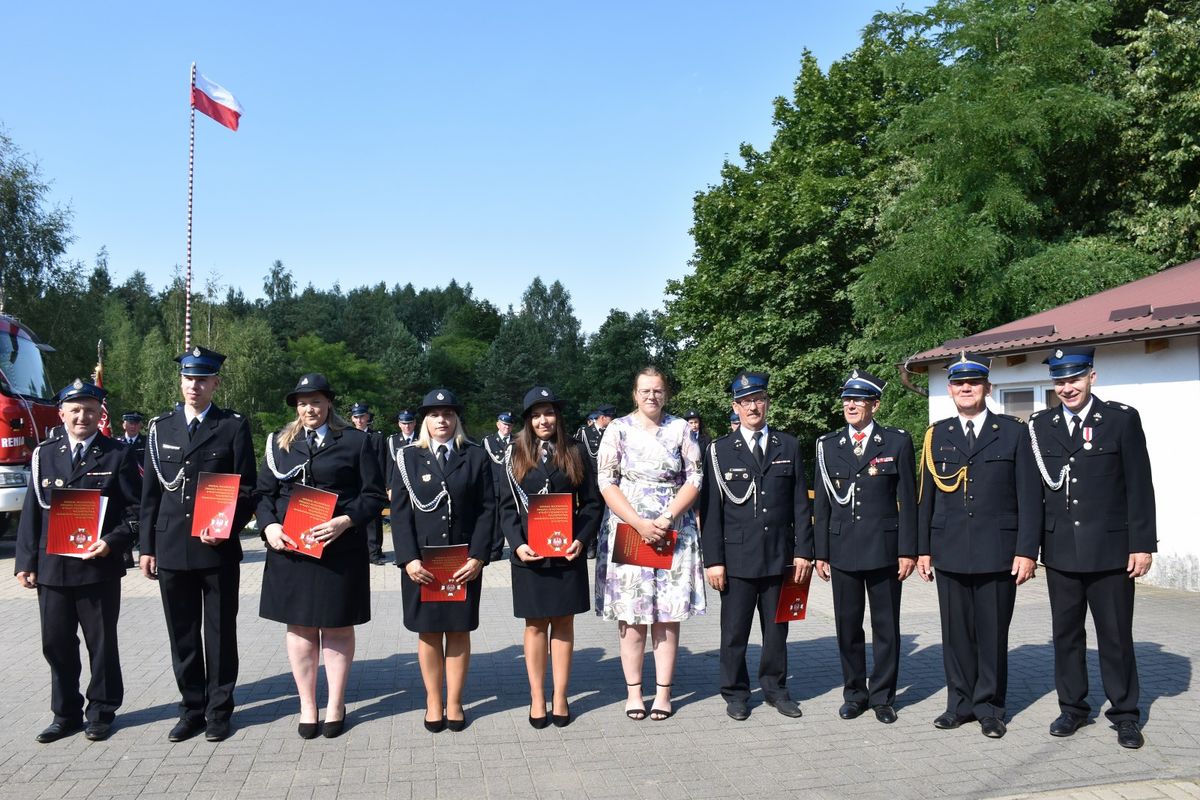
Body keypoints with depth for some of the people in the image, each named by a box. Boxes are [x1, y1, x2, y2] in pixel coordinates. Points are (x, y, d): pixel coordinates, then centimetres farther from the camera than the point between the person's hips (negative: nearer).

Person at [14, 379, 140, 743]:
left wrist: (112, 542, -17)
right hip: (51, 567, 3)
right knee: (56, 644, 10)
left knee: (102, 643, 7)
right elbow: (32, 511, 8)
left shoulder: (118, 456, 0)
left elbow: (134, 509, -2)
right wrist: (26, 562, 2)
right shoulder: (44, 455, 8)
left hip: (99, 566, -3)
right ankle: (65, 714, 24)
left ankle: (101, 712, 21)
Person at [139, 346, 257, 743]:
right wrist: (146, 546, 7)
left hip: (219, 548, -3)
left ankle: (219, 710, 18)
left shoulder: (234, 426, 0)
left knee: (220, 633, 6)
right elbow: (150, 492, 10)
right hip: (171, 549, 3)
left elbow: (246, 489, -1)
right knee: (182, 634, 10)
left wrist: (226, 528, -15)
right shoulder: (161, 427, 9)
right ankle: (192, 708, 22)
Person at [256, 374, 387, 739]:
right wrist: (269, 525, -7)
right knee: (299, 626, 8)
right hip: (289, 546, 3)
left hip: (339, 548, -3)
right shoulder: (279, 442, 12)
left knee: (337, 627, 6)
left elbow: (374, 495, -2)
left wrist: (344, 521, -17)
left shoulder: (356, 441, 1)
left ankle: (336, 705, 20)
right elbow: (263, 493, 12)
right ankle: (307, 705, 21)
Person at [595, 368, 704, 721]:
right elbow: (606, 482, -4)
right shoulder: (618, 429, 2)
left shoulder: (681, 429, 5)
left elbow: (694, 479, 1)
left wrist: (666, 519, -12)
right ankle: (633, 691, 13)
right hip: (627, 532, -1)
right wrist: (639, 523, -14)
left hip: (674, 533, 1)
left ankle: (664, 692, 13)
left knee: (668, 615, 4)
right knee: (631, 616, 3)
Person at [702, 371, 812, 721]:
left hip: (780, 556, 2)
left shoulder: (788, 446, 8)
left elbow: (801, 504, 7)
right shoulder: (720, 450, 1)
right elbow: (711, 510, -1)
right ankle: (735, 692, 20)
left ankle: (775, 687, 28)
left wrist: (803, 551, 1)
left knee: (777, 628, 12)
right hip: (737, 557, -2)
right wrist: (713, 560, -6)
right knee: (734, 631, 5)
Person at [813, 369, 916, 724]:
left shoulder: (897, 442, 1)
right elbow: (822, 504, 7)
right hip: (842, 549, 2)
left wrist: (908, 550, -5)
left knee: (886, 626, 7)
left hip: (884, 548, -2)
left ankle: (883, 696, 19)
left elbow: (908, 500, 0)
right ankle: (854, 694, 22)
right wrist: (821, 553, 5)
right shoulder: (828, 445, 6)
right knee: (847, 625, 9)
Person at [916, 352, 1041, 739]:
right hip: (950, 552, 2)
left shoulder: (1013, 432, 3)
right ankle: (961, 702, 21)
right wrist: (922, 549, 6)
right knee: (955, 632, 8)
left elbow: (1029, 496, -1)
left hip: (997, 552, -2)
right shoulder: (937, 435, 9)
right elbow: (925, 497, 10)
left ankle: (989, 707, 19)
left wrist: (1027, 550, -7)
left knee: (993, 633, 5)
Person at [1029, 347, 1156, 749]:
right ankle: (1072, 707, 24)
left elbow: (1139, 486, -3)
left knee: (1116, 635, 6)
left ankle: (1124, 713, 21)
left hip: (1110, 549, -2)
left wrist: (1143, 544, -7)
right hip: (1060, 550, 3)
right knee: (1066, 633, 12)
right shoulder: (1039, 426, 6)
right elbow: (1033, 489, 6)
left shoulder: (1122, 419, -1)